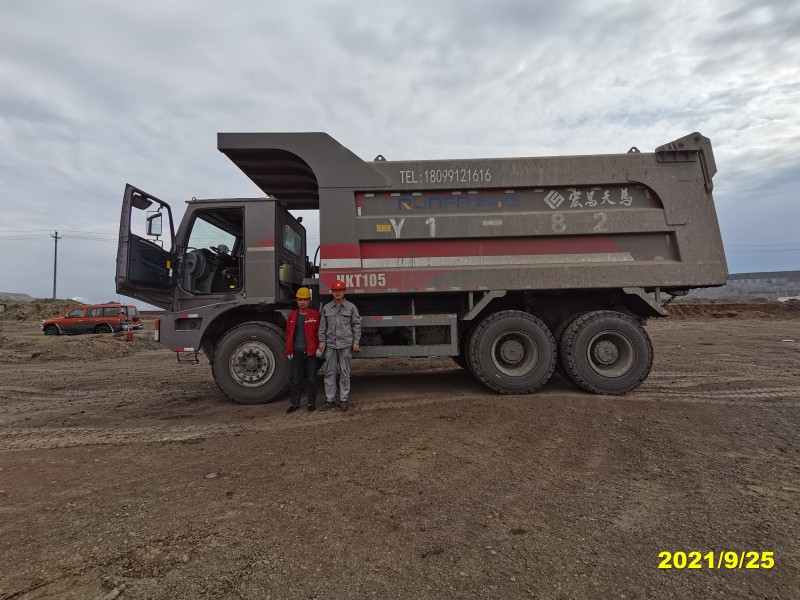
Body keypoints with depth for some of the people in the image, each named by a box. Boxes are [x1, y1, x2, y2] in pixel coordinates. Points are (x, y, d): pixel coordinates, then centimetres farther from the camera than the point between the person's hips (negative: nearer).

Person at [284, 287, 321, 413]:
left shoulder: (315, 315, -2)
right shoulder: (292, 316, 6)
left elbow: (319, 333, -2)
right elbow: (289, 334, 7)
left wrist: (319, 348, -8)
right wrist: (289, 351, 3)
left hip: (311, 352, -2)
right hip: (297, 352, 2)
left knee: (311, 379, 7)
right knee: (296, 379, 9)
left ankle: (312, 403, 18)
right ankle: (295, 403, 21)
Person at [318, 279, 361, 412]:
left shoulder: (351, 307, 3)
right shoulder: (326, 308, 8)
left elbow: (356, 325, 3)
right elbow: (322, 326, 10)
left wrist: (356, 342, -1)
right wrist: (322, 342, 4)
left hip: (346, 345, -2)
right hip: (330, 345, 2)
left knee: (345, 373, 5)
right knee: (330, 373, 5)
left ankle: (343, 400, 14)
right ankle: (329, 400, 14)